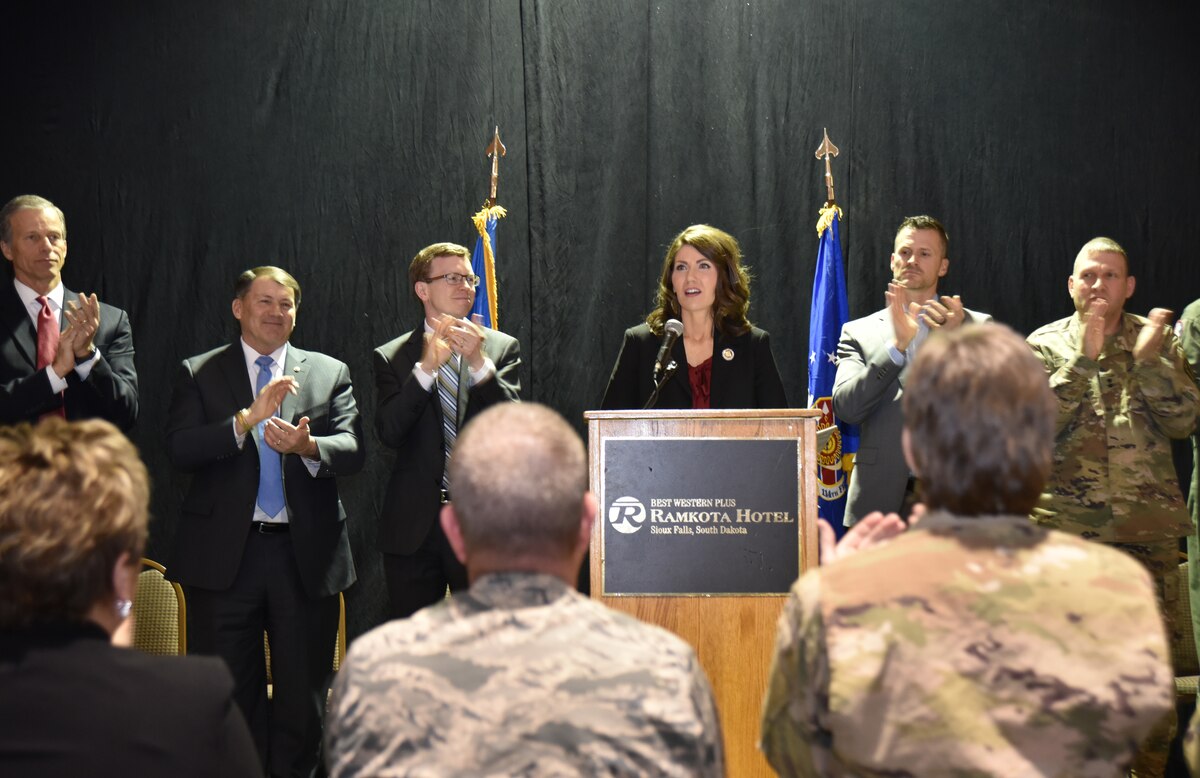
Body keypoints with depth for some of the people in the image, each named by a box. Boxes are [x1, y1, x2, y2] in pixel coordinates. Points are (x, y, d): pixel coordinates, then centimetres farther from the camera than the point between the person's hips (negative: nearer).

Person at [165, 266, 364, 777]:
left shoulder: (330, 373, 10)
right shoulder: (199, 374, 6)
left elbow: (352, 451, -4)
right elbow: (179, 451, -9)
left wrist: (308, 446, -25)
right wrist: (249, 418, -20)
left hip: (305, 556, 1)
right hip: (224, 556, -1)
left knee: (304, 694, 6)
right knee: (229, 693, 5)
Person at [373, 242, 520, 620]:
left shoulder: (502, 348, 7)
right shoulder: (392, 357, 5)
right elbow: (389, 432, -9)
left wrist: (480, 363, -20)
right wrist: (426, 367, -20)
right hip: (414, 528, 0)